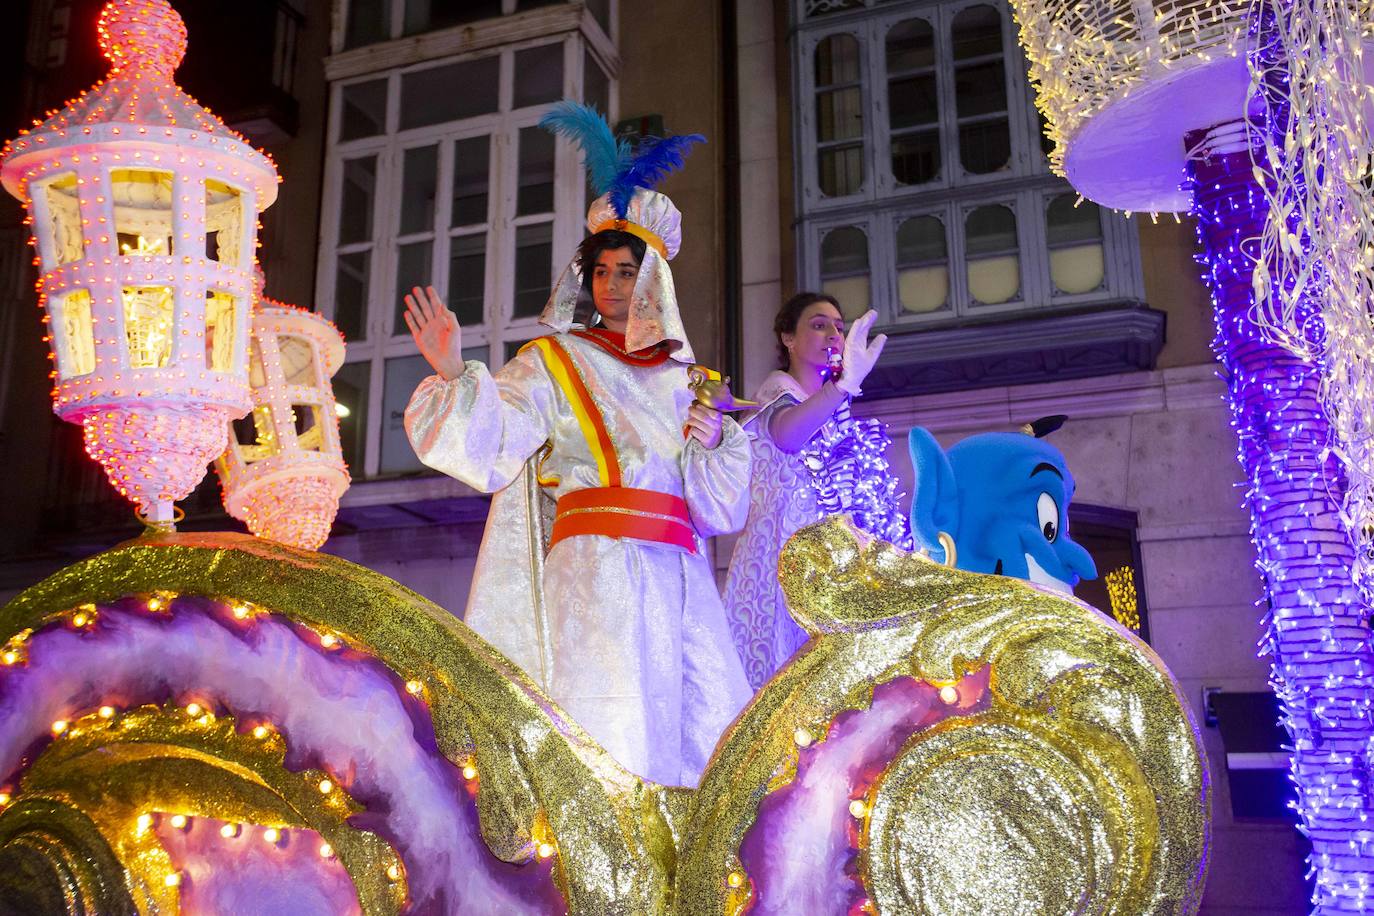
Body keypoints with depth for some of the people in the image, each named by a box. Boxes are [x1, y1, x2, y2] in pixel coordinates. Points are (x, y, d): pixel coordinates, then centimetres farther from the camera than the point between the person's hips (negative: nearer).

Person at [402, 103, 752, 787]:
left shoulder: (680, 378, 22)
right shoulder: (553, 362, 12)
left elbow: (716, 499, 20)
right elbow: (492, 442, -5)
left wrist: (717, 440, 3)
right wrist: (456, 374, -20)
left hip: (678, 571, 5)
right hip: (597, 557, -4)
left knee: (706, 727, -4)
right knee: (607, 731, -17)